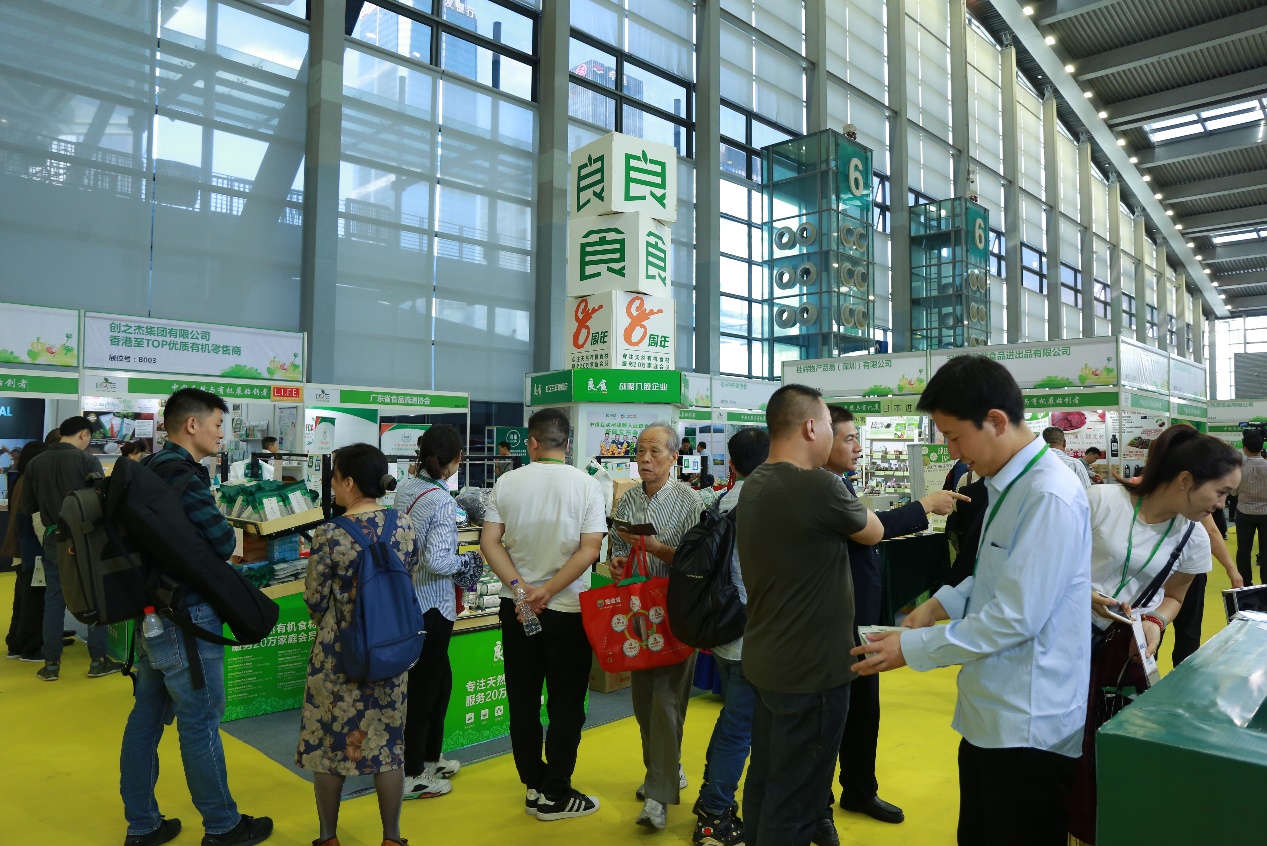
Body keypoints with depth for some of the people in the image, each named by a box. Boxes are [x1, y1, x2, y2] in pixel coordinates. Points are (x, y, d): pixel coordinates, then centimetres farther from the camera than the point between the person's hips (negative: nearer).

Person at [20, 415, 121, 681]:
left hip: (53, 538, 4)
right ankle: (97, 661, 10)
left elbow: (26, 507, 6)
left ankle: (51, 664, 15)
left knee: (54, 599, 12)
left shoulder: (35, 463, 2)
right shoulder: (87, 459, -11)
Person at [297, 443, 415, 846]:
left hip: (339, 654, -3)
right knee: (387, 740, 14)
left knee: (329, 742, 15)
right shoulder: (404, 525, -6)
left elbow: (315, 601, -7)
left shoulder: (329, 534, -17)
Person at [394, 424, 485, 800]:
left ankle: (430, 757, 35)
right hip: (430, 604, -8)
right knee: (423, 687, 5)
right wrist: (467, 561, -9)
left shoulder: (405, 488, 2)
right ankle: (411, 776, 19)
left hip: (406, 597, 8)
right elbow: (436, 561, -26)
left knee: (440, 677, 21)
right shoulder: (443, 502, -22)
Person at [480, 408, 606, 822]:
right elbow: (590, 550, -15)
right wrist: (548, 591, -14)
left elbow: (489, 543, -7)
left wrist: (521, 587, -11)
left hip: (516, 610, 3)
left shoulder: (507, 483, -3)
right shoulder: (587, 485, -9)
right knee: (565, 706, 9)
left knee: (523, 701, 15)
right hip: (568, 611, -2)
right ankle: (555, 796, 17)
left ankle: (534, 785, 27)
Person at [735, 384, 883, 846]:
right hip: (810, 670, -9)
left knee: (765, 783, 21)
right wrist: (846, 502, 14)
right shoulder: (819, 487, -22)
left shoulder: (754, 486, 5)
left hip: (765, 662, 9)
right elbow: (874, 532, -3)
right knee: (794, 804, 5)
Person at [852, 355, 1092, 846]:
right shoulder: (1010, 483, 7)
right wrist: (943, 603, 4)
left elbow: (1015, 619, -24)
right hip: (989, 712, 9)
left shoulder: (1049, 497, -23)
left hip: (1027, 725, -9)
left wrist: (913, 648, -17)